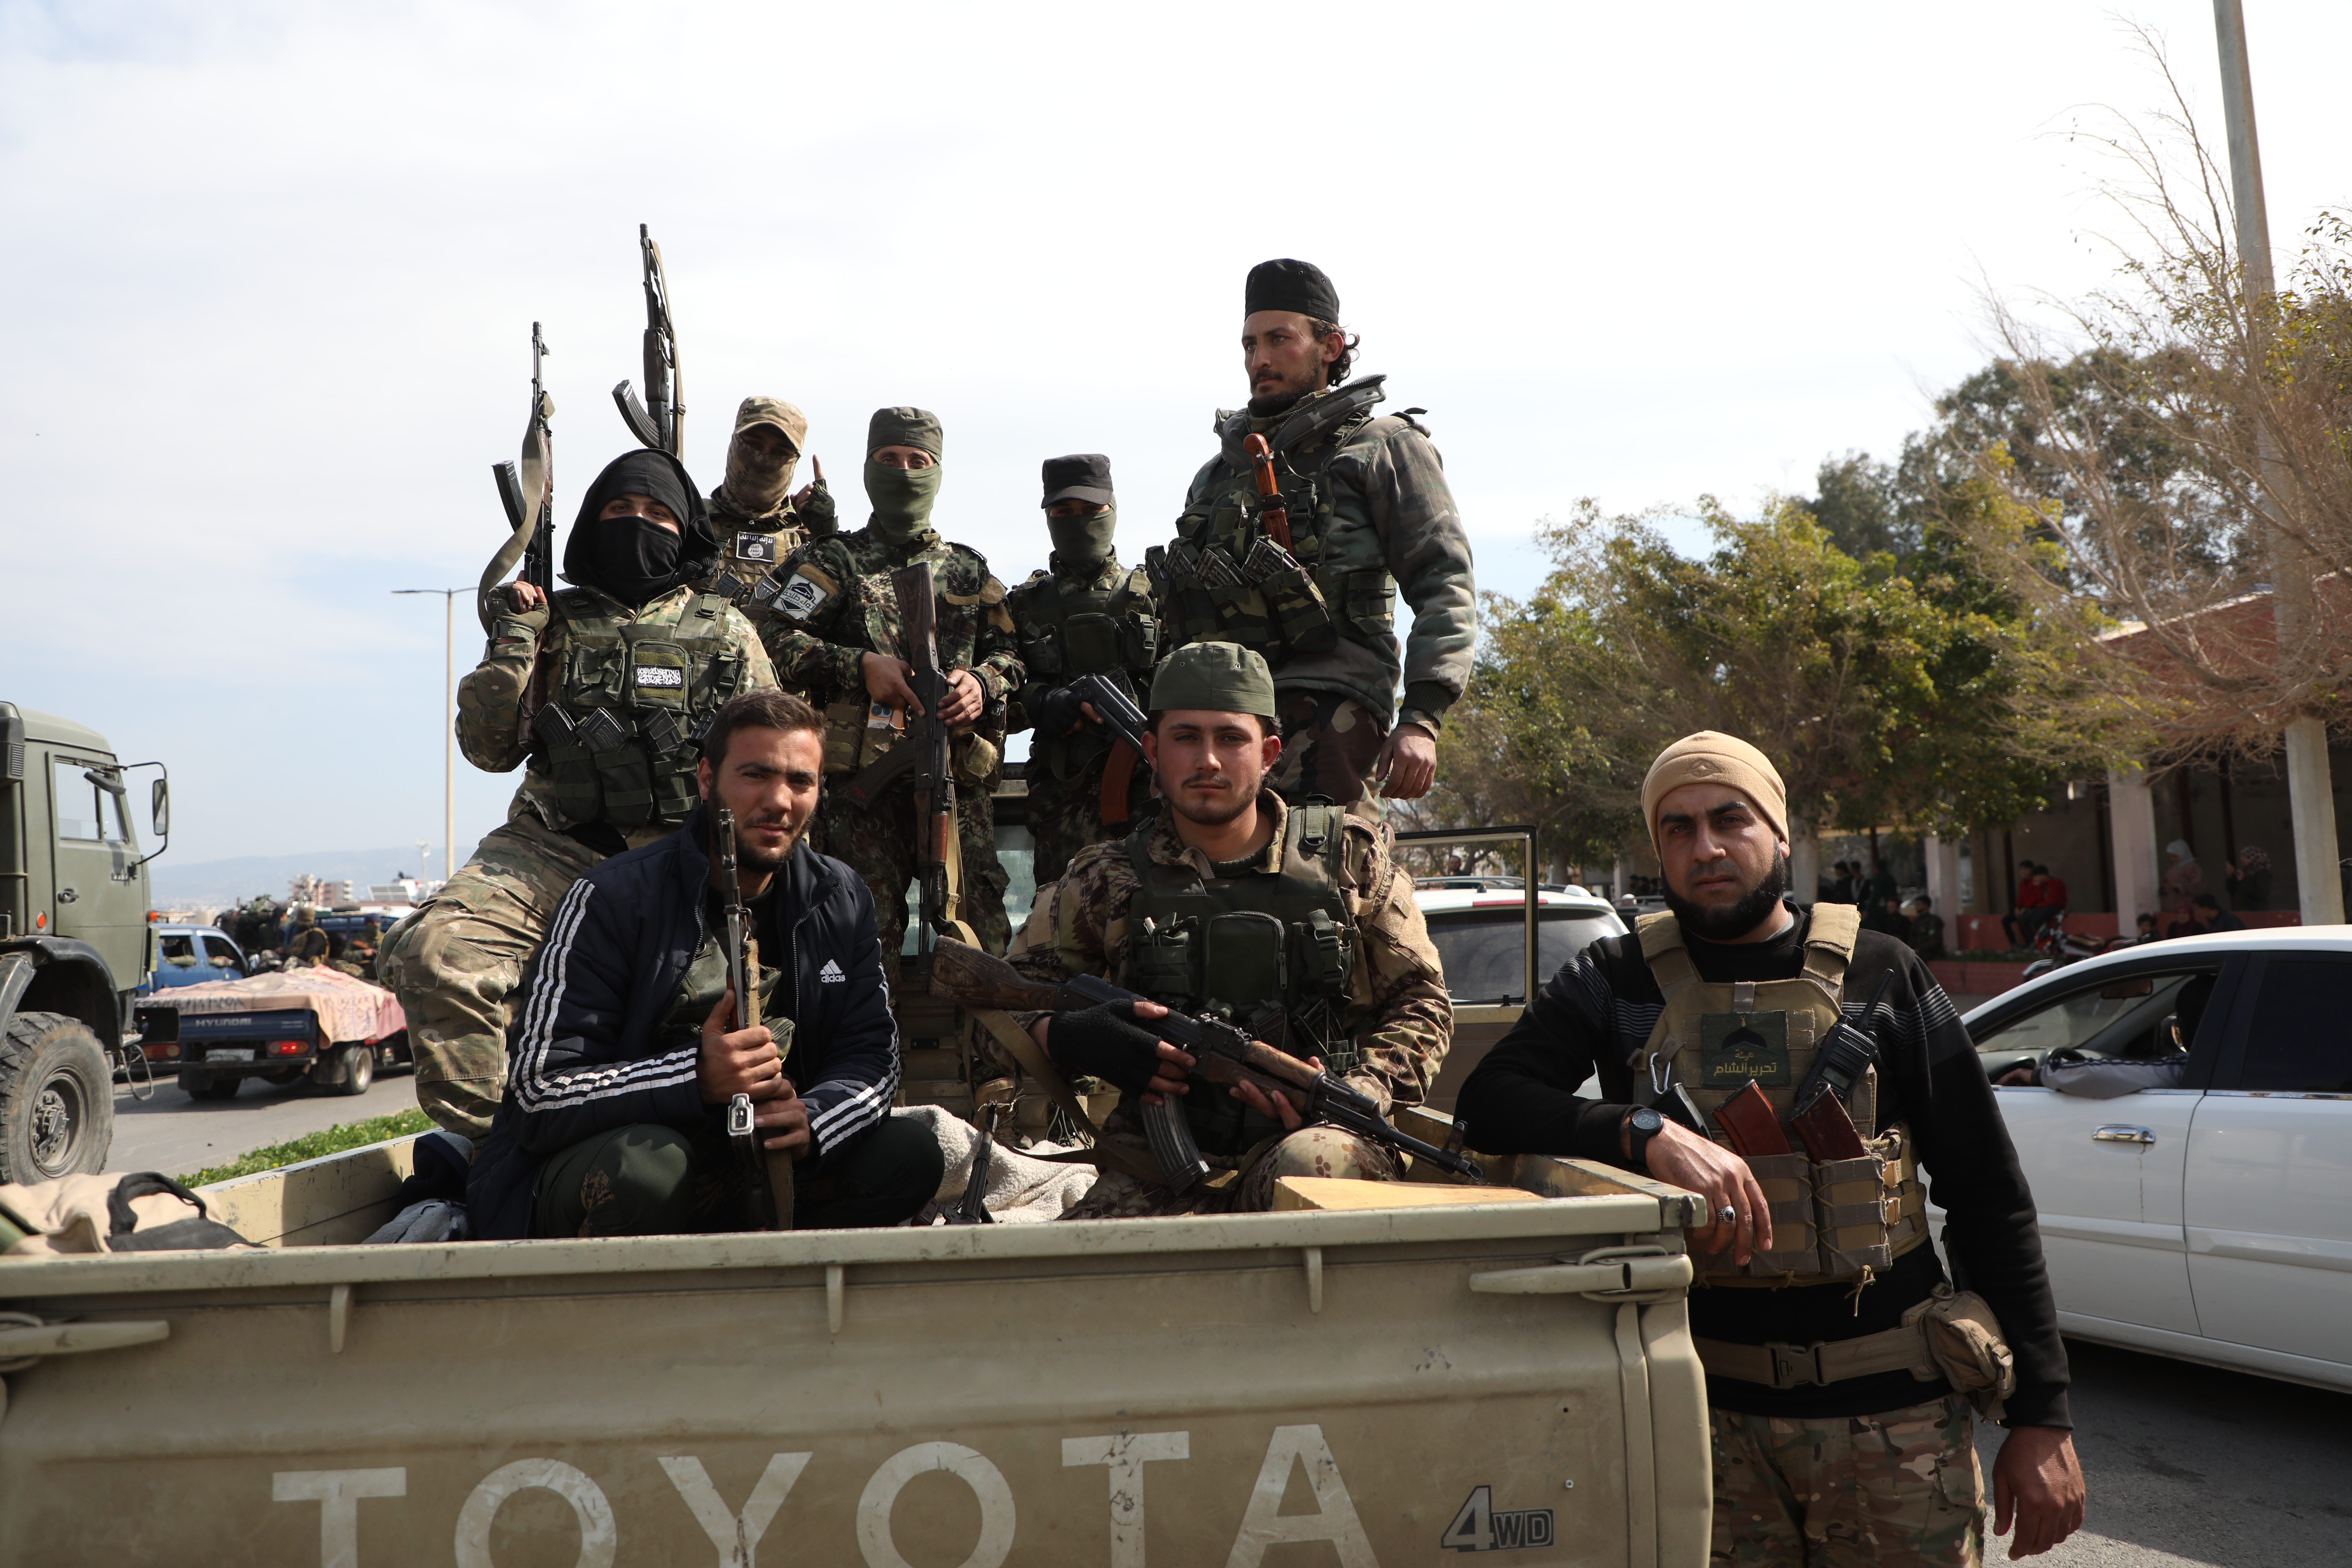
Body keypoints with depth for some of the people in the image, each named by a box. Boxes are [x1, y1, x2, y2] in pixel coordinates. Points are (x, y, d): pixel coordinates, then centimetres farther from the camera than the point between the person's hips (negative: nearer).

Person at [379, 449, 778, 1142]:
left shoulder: (726, 631, 15)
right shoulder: (553, 621, 14)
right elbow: (490, 749, 9)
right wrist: (513, 638, 1)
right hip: (555, 845, 0)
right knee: (432, 952, -25)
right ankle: (483, 1140, -12)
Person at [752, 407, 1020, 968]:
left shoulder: (970, 570, 21)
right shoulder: (833, 562, 11)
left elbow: (1012, 651, 19)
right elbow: (773, 637, -2)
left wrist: (983, 683, -3)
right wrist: (862, 665, -12)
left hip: (959, 782, 3)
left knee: (983, 936, 0)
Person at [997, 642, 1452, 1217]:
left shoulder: (1350, 857, 7)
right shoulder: (1108, 881, 8)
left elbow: (1422, 1004, 10)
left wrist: (1358, 1091, -10)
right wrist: (1067, 1038, -12)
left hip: (1312, 1134, 0)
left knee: (1312, 1166, -37)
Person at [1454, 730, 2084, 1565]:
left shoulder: (1880, 976, 1)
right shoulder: (1618, 981, 1)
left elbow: (1989, 1198, 3)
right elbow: (1487, 1100, -12)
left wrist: (2040, 1417, -1)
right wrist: (1647, 1134, -28)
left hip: (1894, 1410, 0)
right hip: (1708, 1410, 0)